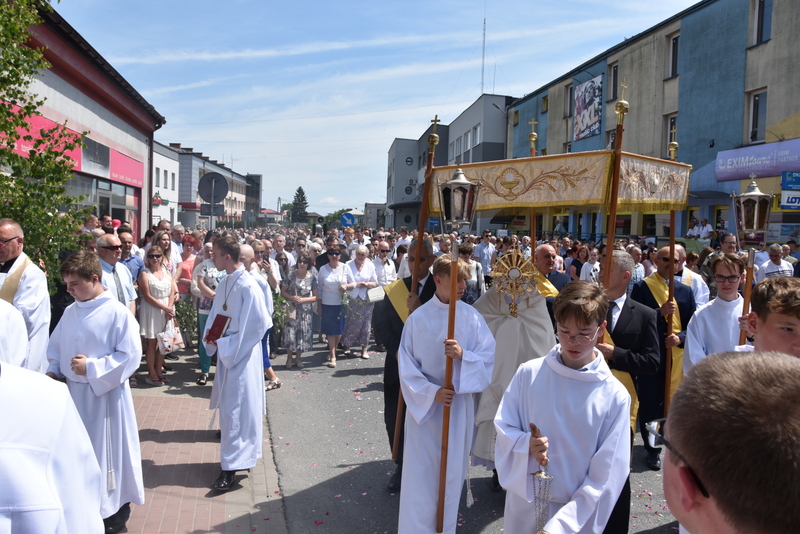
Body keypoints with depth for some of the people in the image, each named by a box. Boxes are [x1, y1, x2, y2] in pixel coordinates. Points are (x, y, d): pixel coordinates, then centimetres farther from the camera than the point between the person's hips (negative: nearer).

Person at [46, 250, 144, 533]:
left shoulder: (118, 313, -17)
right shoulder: (70, 312, 5)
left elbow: (130, 357, -18)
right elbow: (55, 345, 18)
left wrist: (91, 368, -20)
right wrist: (53, 370, 1)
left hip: (105, 396, -6)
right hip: (73, 393, 6)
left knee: (108, 451, 6)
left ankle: (116, 510, 24)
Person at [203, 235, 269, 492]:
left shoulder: (248, 287, -20)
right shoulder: (225, 283, 5)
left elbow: (257, 325, -19)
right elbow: (216, 314, 16)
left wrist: (227, 344, -15)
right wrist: (210, 336, -2)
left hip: (240, 355, -8)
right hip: (226, 352, 8)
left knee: (235, 408, -2)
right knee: (228, 405, 17)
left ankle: (231, 467, 8)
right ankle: (235, 457, 34)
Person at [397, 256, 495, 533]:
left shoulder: (471, 316, -5)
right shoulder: (418, 317, -8)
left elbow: (489, 356, -6)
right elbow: (407, 365, -5)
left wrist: (463, 354, -24)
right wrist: (431, 392, -16)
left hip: (458, 404, 1)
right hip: (423, 403, -1)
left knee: (451, 472, 13)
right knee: (420, 473, 4)